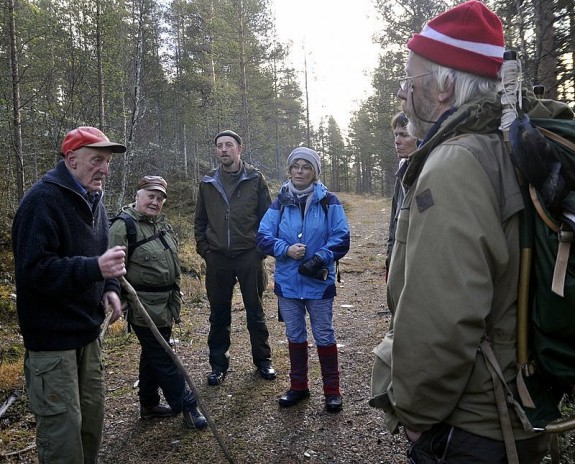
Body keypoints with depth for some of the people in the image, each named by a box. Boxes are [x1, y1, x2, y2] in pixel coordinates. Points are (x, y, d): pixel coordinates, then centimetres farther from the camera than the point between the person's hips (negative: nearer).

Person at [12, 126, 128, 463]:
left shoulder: (93, 199, 10)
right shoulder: (42, 200, -18)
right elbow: (35, 269, -25)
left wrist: (110, 287, 4)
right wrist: (96, 268, -36)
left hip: (87, 329, 8)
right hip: (52, 334, -8)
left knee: (92, 416, 18)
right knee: (64, 426, 0)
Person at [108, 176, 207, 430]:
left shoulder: (162, 224, 11)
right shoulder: (124, 226, -15)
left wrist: (176, 295, 23)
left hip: (164, 306, 9)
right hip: (144, 307, -9)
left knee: (153, 355, 20)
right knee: (164, 359, 1)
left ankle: (149, 404, 35)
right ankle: (187, 405, 13)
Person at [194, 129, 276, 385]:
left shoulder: (255, 179, -1)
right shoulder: (208, 182, 7)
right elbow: (200, 220, 12)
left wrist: (261, 249, -6)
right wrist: (203, 248, 3)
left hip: (249, 256, -2)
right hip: (217, 259, 2)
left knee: (255, 311, 9)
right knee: (219, 315, 11)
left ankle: (262, 360, 25)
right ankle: (219, 363, 25)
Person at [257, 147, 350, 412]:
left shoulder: (328, 202, -5)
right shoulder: (280, 203, 2)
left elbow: (341, 238, -8)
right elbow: (263, 236, -2)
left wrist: (320, 258, -21)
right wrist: (286, 249, -18)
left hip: (319, 283, -3)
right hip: (287, 282, 3)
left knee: (324, 336, 8)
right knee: (294, 336, 16)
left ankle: (332, 390, 24)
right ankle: (298, 386, 33)